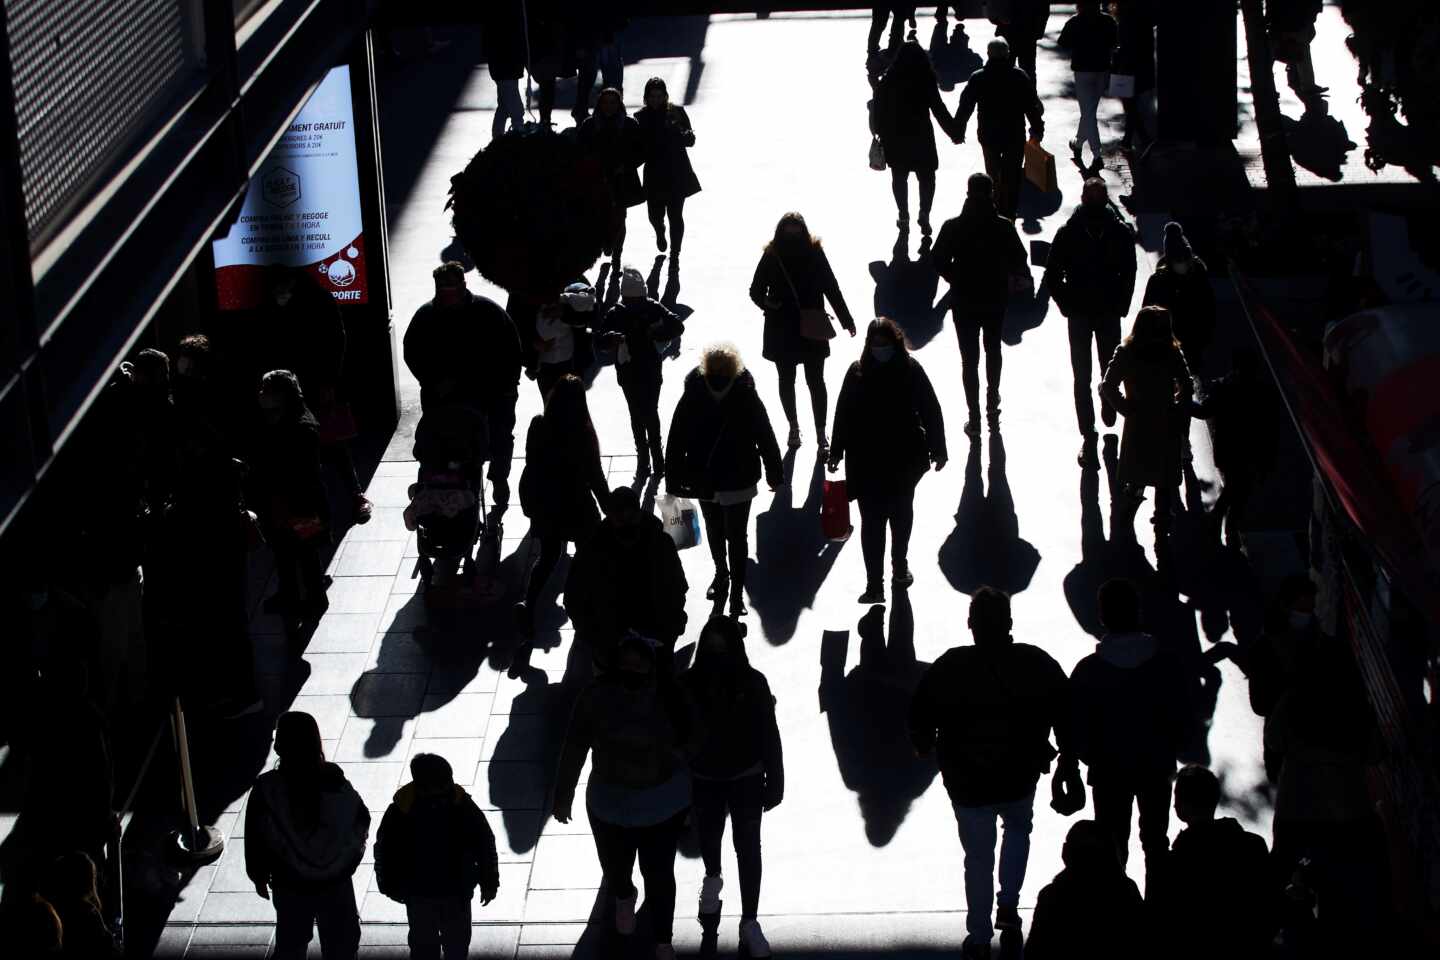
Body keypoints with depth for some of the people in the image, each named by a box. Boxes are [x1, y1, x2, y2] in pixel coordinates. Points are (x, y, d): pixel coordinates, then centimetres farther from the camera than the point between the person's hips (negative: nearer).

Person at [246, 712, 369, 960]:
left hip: (289, 885, 0)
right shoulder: (335, 783, -17)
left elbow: (255, 838, -10)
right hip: (336, 882, 0)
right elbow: (361, 821, -3)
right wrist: (348, 859, 14)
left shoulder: (266, 789, -21)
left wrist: (259, 876, 6)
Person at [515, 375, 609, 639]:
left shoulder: (539, 426, -10)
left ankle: (528, 604, 4)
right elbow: (595, 475, -12)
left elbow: (532, 466, 0)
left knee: (549, 555, 18)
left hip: (544, 505, 4)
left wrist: (530, 503, 13)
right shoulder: (583, 432, -20)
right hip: (577, 505, -4)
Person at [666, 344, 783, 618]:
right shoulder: (692, 399, -18)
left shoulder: (747, 399, -20)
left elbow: (765, 437, -8)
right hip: (704, 481, 2)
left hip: (738, 482, -2)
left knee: (736, 536, 2)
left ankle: (737, 590, 14)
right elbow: (676, 440, -8)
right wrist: (674, 478, -4)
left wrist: (774, 472, -1)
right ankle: (721, 574, 45)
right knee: (714, 532, 22)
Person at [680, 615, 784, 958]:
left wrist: (775, 782, -7)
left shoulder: (753, 682, -20)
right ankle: (712, 878, 58)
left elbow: (769, 735, -11)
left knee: (748, 847, 8)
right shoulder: (689, 684, -18)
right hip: (703, 779, 1)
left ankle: (750, 921, 22)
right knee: (709, 837, 24)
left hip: (746, 778, -1)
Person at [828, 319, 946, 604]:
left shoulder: (911, 370, -11)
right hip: (866, 462, -1)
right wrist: (836, 452, 3)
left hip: (905, 458, 1)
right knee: (872, 521, -1)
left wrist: (938, 450, -3)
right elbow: (843, 412, -1)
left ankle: (900, 566, 39)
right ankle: (874, 584, 1)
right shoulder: (857, 372, -9)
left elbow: (930, 410, -5)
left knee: (901, 514, 20)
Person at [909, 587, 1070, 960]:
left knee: (978, 858, 11)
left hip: (968, 782, -1)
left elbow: (919, 717, -8)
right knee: (1018, 830, 32)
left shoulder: (948, 667, -16)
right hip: (1021, 776, 2)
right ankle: (1008, 905, 27)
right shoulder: (1037, 664, -12)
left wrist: (924, 747, 14)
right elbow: (1067, 716, -5)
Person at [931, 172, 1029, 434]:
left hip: (964, 302, -2)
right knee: (993, 351, 24)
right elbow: (1019, 262, -7)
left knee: (969, 358, 6)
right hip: (996, 300, 2)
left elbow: (938, 260, -10)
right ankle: (992, 407, 35)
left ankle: (974, 418, 6)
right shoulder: (1004, 226, -14)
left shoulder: (952, 227, -16)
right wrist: (1020, 279, 15)